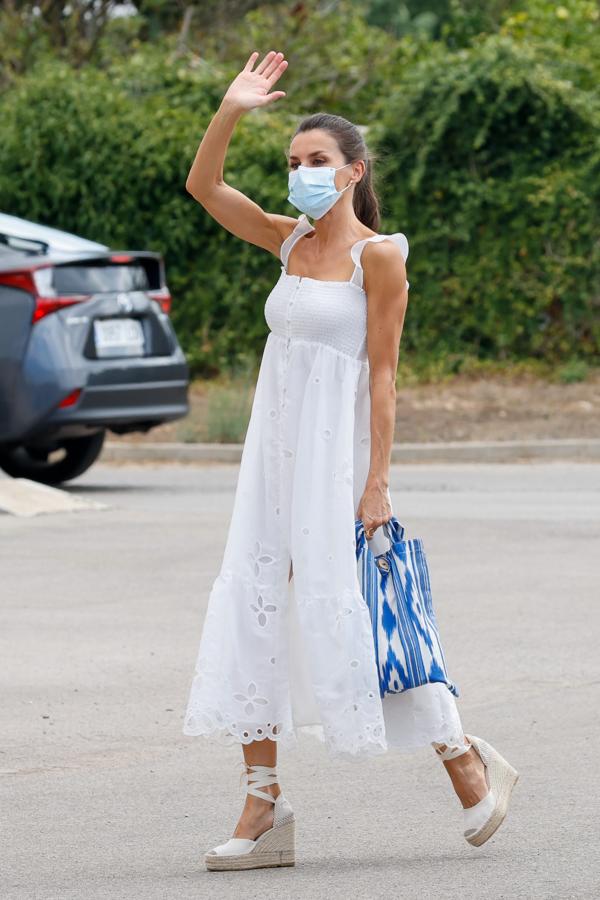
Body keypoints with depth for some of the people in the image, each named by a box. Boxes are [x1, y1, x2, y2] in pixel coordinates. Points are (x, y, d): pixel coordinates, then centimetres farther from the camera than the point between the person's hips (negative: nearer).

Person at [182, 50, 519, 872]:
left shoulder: (377, 255, -7)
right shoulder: (292, 243, 12)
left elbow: (382, 373, -10)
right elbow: (204, 186, 11)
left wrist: (378, 481, -14)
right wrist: (232, 110, -3)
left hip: (335, 456, -7)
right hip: (274, 457, 7)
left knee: (345, 615, -7)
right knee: (251, 615, -1)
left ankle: (467, 762, 11)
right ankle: (263, 812, 2)